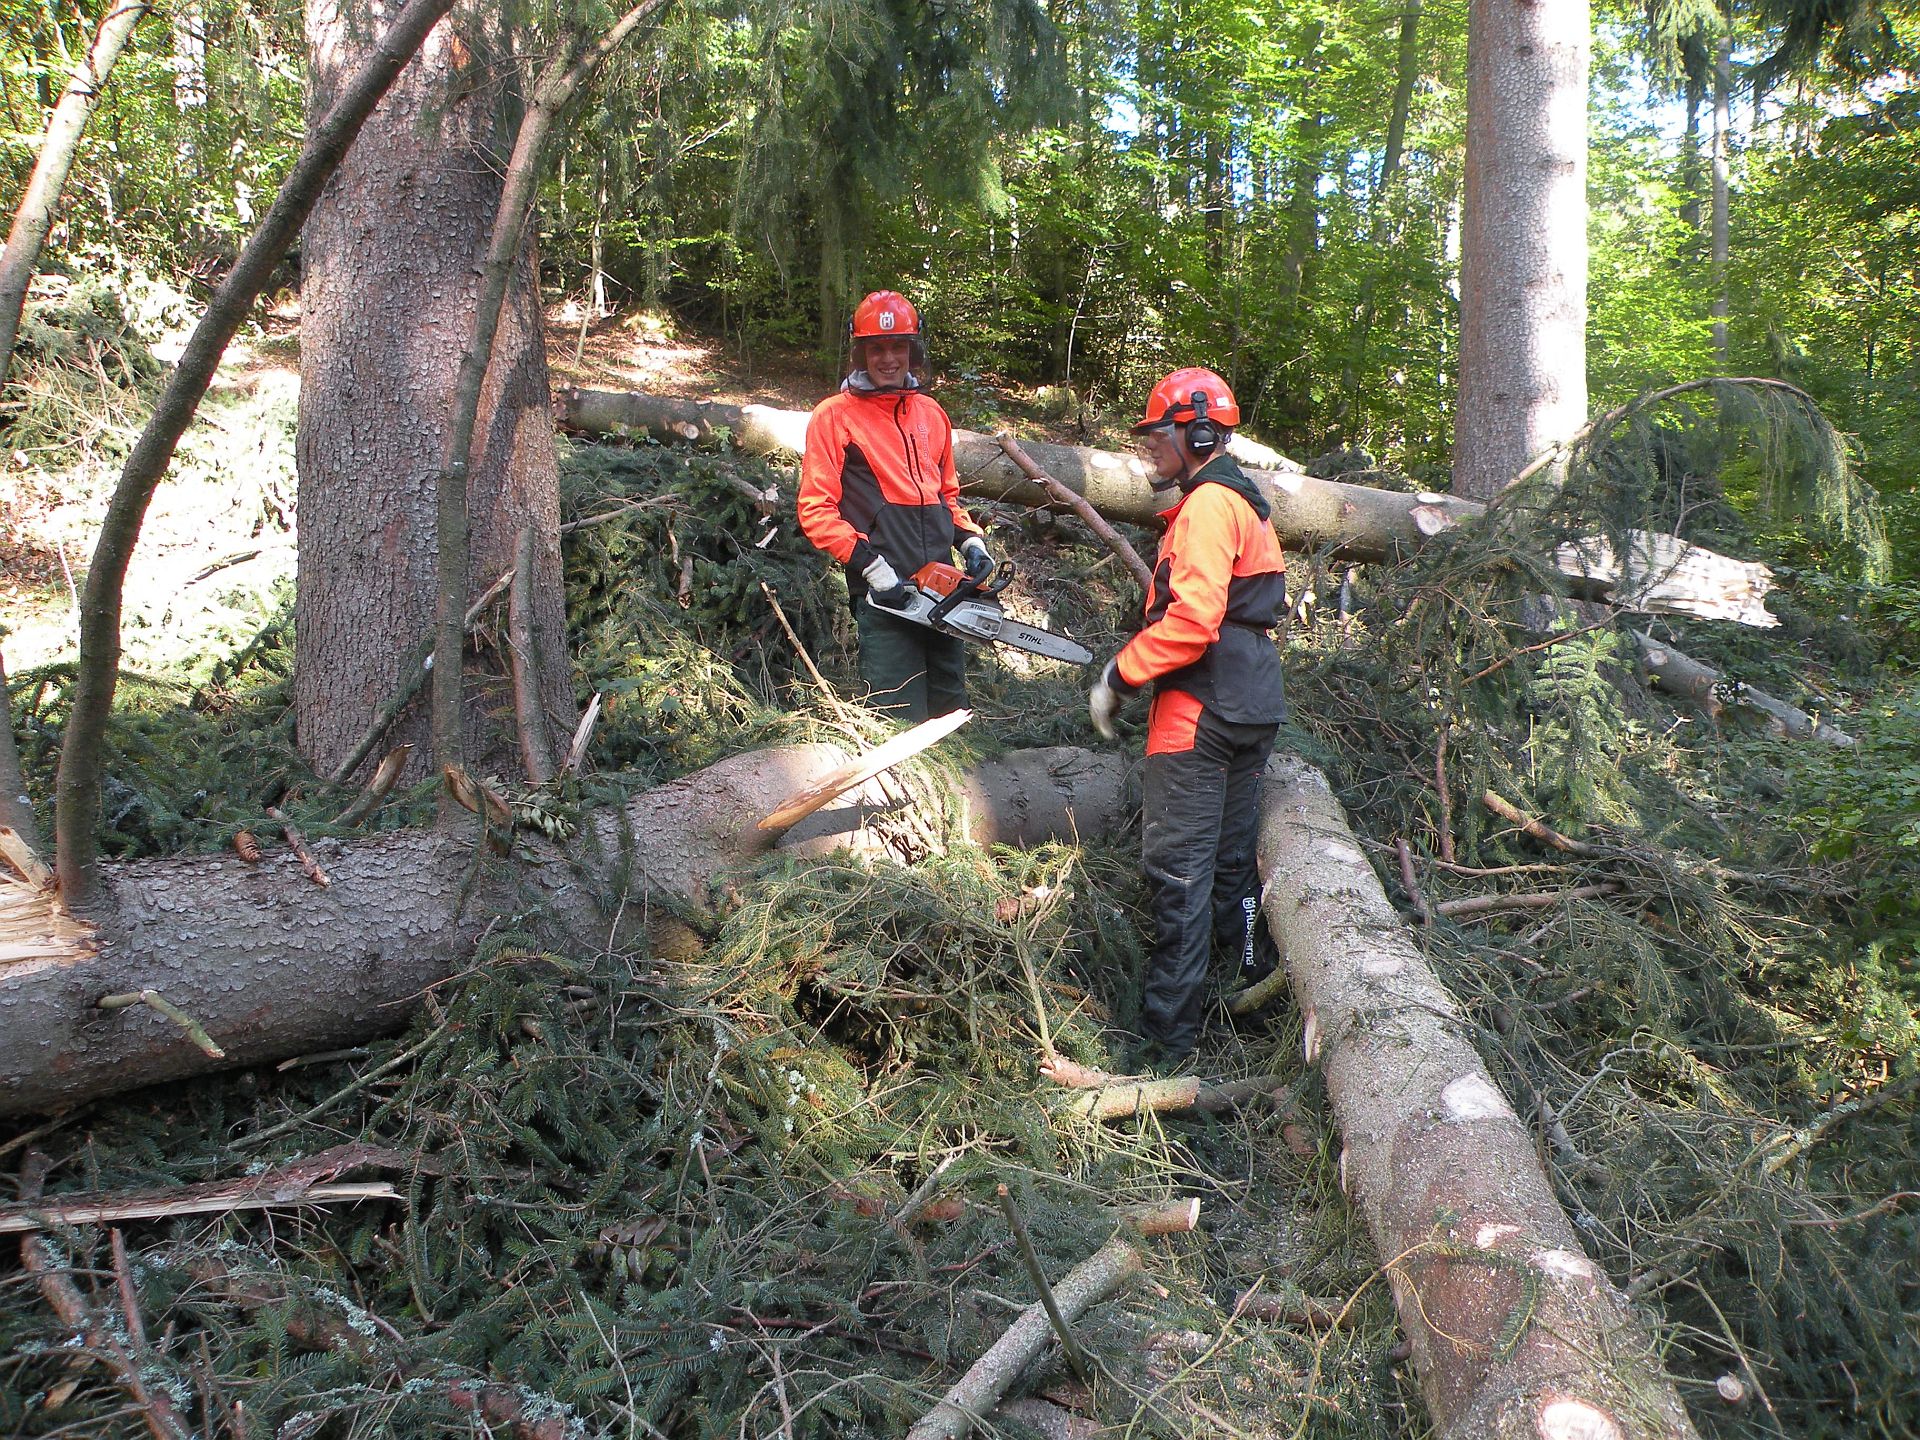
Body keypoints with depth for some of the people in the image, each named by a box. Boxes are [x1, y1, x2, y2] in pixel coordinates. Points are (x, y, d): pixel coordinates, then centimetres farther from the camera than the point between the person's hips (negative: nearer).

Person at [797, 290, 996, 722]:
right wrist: (869, 565, -17)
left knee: (952, 710, 14)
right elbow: (815, 510, -8)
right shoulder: (835, 415, -2)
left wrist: (970, 540, 8)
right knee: (904, 720, -7)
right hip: (884, 594, -6)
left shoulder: (930, 412, 16)